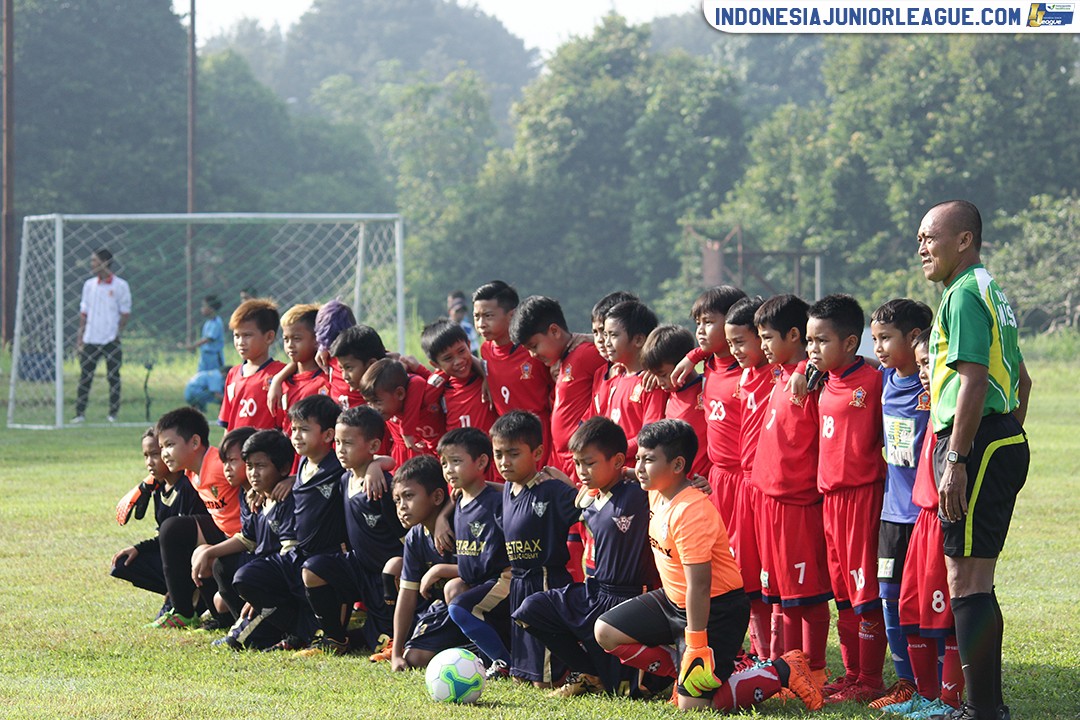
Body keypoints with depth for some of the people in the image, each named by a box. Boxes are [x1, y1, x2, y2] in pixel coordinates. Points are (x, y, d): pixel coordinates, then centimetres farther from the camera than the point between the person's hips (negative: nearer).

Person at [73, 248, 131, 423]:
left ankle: (113, 414, 7)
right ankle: (80, 413, 3)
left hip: (111, 341, -3)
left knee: (113, 377, 0)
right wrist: (80, 336, 7)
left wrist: (118, 334, -7)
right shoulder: (89, 284, 10)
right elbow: (84, 312, 13)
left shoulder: (120, 285, -2)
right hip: (90, 340, 3)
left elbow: (125, 313, 0)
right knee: (85, 377, 0)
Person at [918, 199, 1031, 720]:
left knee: (966, 582, -10)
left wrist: (956, 459, -22)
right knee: (975, 583, 15)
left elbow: (973, 380, -20)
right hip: (1005, 442, 10)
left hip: (976, 444, -10)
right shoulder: (991, 293, 21)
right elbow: (1020, 379, 26)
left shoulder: (964, 295, -11)